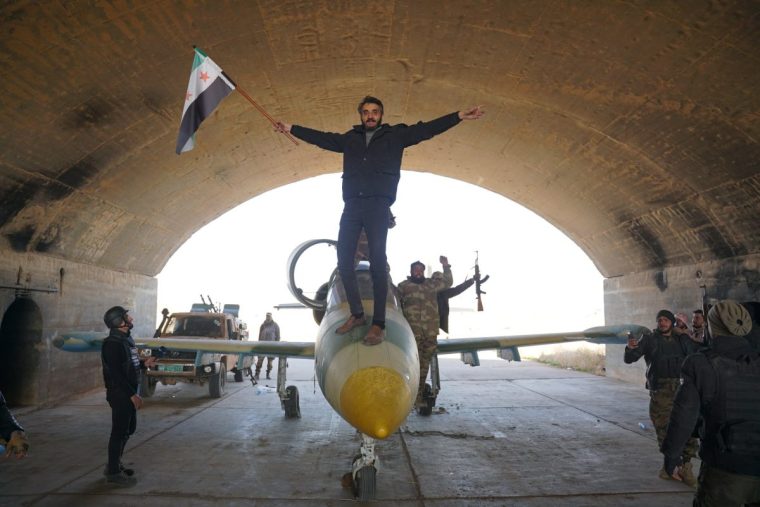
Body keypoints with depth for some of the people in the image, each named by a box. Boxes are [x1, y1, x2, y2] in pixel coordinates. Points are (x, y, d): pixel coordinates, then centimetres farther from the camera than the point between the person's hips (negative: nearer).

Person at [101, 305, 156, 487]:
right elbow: (116, 373, -23)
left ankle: (115, 464, 32)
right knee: (119, 432, -1)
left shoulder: (126, 339, 12)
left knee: (129, 429, 18)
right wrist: (132, 394, -23)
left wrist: (144, 363, 5)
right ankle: (113, 472, 11)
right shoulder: (113, 343, -19)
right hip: (120, 394, -10)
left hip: (129, 393, 10)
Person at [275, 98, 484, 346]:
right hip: (352, 206, 4)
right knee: (344, 262, 2)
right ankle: (357, 314, 16)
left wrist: (459, 116, -2)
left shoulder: (395, 135, 12)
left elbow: (426, 129, 6)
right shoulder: (350, 138, 21)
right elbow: (321, 137, 27)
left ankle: (378, 324, -4)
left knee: (377, 264, -8)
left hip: (378, 206, -4)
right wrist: (291, 128, 27)